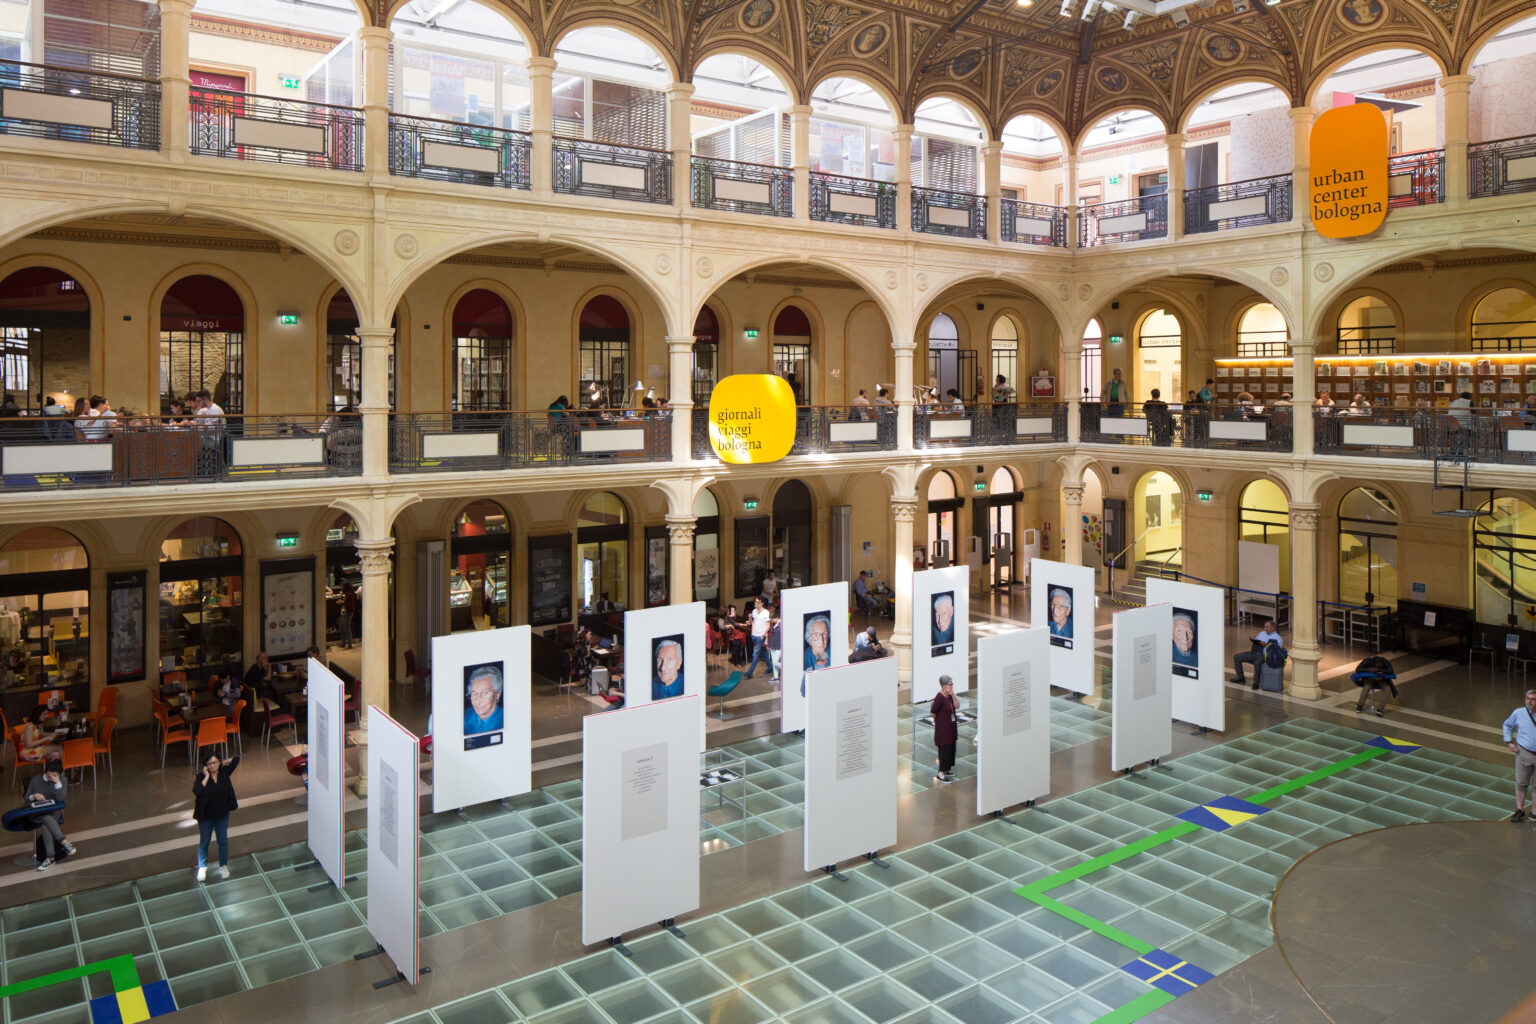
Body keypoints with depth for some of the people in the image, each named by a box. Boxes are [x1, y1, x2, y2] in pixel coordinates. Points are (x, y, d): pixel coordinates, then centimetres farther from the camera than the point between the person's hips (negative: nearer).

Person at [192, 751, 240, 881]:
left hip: (222, 814, 2)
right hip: (205, 816, -2)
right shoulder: (201, 777, -16)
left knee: (223, 841, 15)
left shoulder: (224, 772, -8)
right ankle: (202, 867, 33)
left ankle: (223, 865, 33)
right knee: (204, 842, 14)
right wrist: (206, 777, -29)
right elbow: (196, 791, -33)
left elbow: (236, 760, -5)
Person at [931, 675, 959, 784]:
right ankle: (940, 774, 2)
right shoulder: (939, 697, -23)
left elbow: (957, 706, -2)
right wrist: (940, 719, -1)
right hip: (943, 726, -9)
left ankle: (946, 769, 30)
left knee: (951, 748, 16)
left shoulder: (949, 695, 3)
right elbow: (933, 712, -19)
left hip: (951, 726, 9)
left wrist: (953, 695, -12)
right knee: (945, 749, -5)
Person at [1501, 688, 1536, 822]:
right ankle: (1520, 810, 14)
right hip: (1523, 752, 0)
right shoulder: (1518, 713, -3)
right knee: (1521, 783, 3)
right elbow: (1507, 725, 16)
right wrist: (1509, 742, 5)